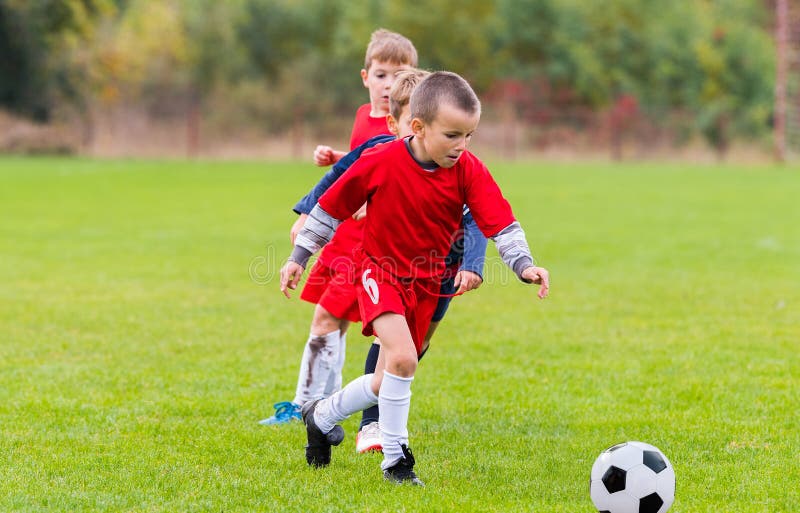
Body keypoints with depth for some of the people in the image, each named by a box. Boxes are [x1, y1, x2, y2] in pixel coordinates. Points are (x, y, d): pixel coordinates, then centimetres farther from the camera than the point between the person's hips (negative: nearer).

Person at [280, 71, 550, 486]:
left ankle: (322, 415, 37)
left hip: (425, 282, 4)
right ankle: (395, 458, -12)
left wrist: (524, 265, -33)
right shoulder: (380, 163, -20)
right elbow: (331, 207, -7)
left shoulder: (469, 172, -14)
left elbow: (501, 224, -16)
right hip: (379, 269, -4)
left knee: (387, 383, 10)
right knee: (403, 358, -26)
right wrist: (299, 257, -1)